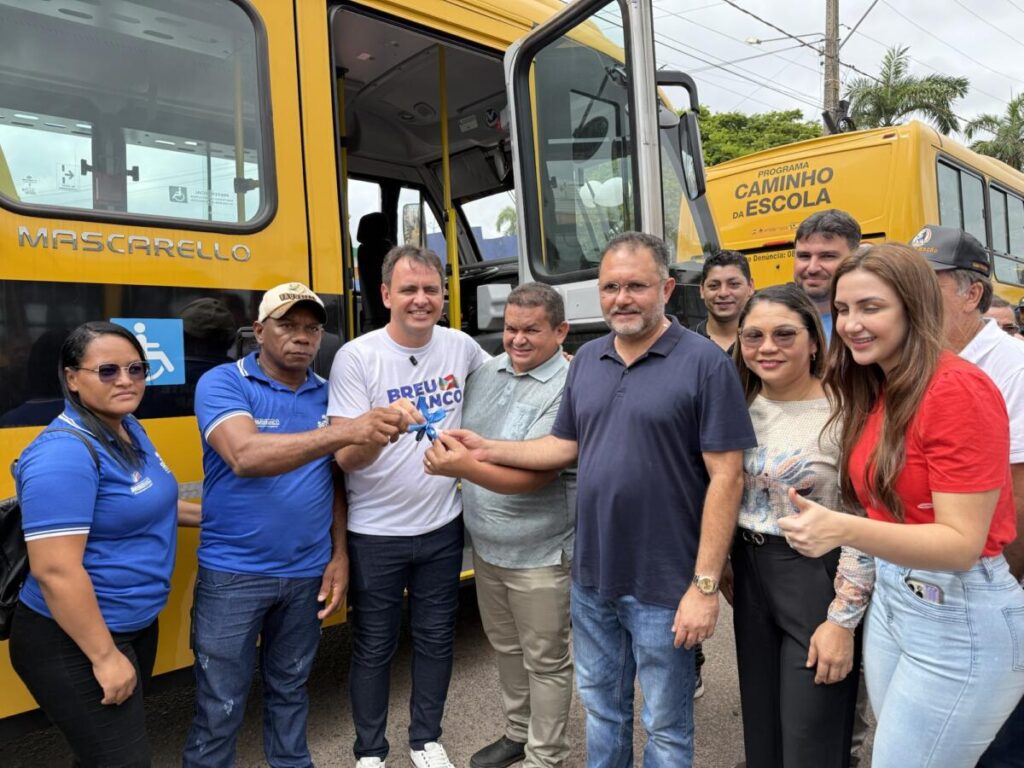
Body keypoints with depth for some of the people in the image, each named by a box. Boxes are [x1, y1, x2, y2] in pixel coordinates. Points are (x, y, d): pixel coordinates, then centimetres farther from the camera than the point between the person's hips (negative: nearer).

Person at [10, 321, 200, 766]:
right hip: (74, 643, -9)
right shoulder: (65, 454, -25)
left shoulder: (130, 429, 4)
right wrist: (105, 656, -23)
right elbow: (55, 570, -28)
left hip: (136, 626, 9)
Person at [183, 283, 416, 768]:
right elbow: (245, 456, -30)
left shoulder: (327, 395, 2)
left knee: (290, 691, 22)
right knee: (219, 708, 9)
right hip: (233, 574, -3)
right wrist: (347, 431, -41)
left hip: (308, 574, 4)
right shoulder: (222, 383, -11)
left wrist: (339, 556, 2)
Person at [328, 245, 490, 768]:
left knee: (436, 640, 18)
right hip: (375, 534, -3)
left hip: (442, 528, 4)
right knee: (374, 647, 13)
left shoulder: (461, 347, -3)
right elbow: (345, 457, -19)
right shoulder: (356, 357, -14)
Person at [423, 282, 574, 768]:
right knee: (506, 648, 24)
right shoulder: (487, 372, 2)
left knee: (545, 660, 11)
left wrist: (464, 466, -37)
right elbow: (462, 436, 16)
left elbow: (534, 474, -27)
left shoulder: (569, 390, -20)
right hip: (486, 546, 7)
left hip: (540, 555, -7)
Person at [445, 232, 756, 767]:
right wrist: (489, 449, 0)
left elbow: (726, 477, -15)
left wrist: (705, 584, -16)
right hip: (590, 578, 5)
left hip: (663, 586, -5)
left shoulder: (704, 363, -13)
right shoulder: (586, 360, 5)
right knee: (600, 707, 24)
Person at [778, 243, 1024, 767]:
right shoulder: (878, 393, 6)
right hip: (890, 600, 8)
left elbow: (963, 543, -24)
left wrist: (845, 530, -36)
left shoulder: (958, 390, -20)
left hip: (960, 619, -8)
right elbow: (886, 502, 7)